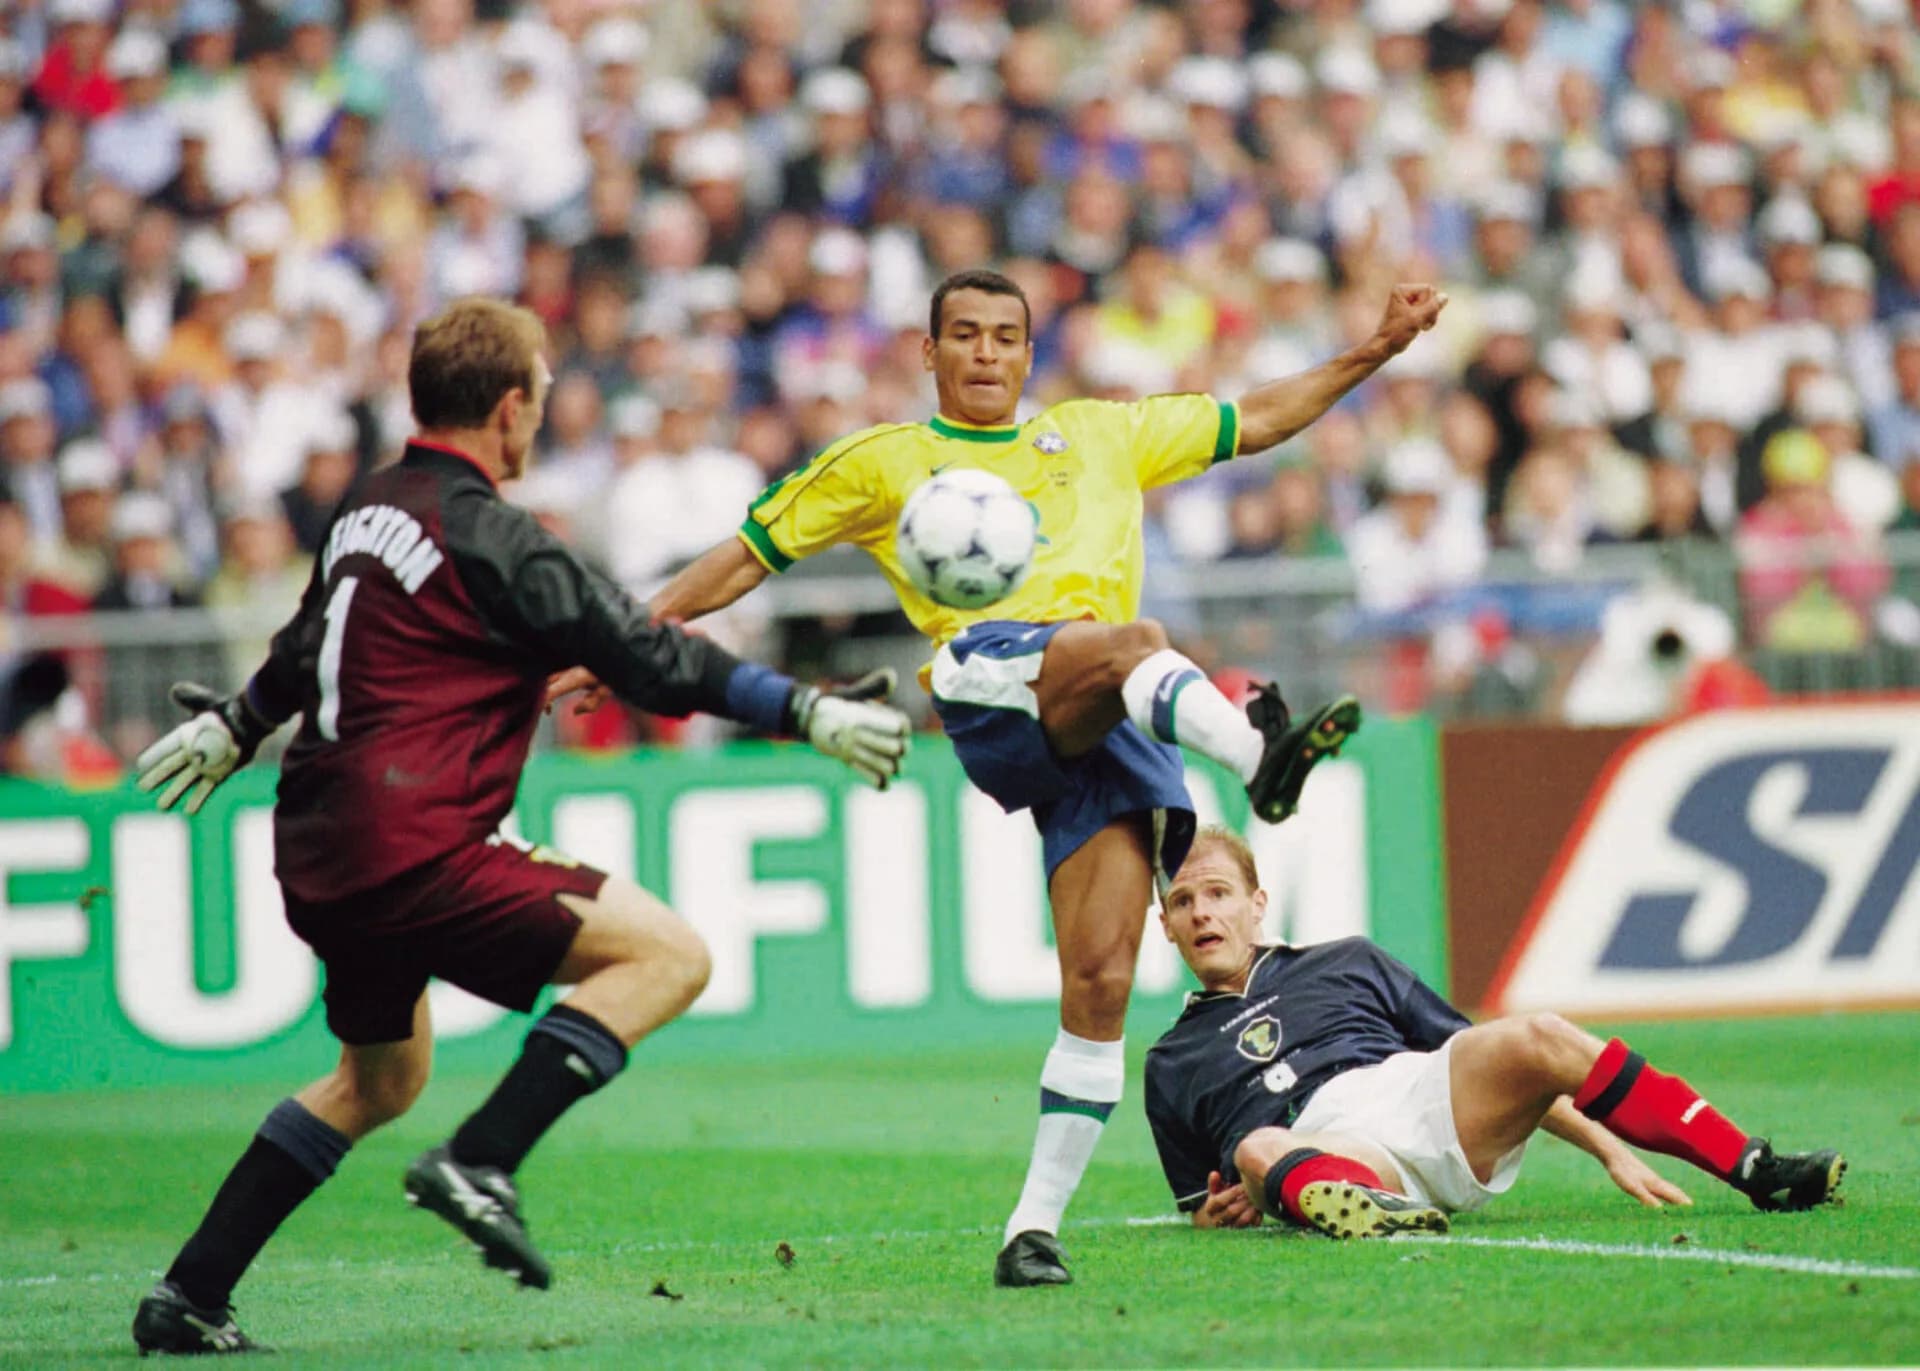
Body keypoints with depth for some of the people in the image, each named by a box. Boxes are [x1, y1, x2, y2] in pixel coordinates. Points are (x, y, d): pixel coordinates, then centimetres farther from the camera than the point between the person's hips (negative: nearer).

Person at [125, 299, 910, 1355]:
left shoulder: (369, 511, 15)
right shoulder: (486, 536, -12)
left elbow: (311, 642, 34)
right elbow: (649, 661, -14)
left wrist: (235, 725, 50)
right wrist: (808, 713, -11)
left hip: (319, 855, 10)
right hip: (413, 850, -10)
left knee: (380, 1079, 28)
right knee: (668, 954, -12)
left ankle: (188, 1297, 24)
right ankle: (478, 1165, -18)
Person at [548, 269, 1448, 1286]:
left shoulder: (1102, 436, 31)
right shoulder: (880, 463, 23)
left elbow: (1257, 421, 37)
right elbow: (748, 557, 25)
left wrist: (1373, 352, 29)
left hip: (1114, 728, 3)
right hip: (988, 679, -3)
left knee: (1100, 983, -11)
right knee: (1133, 641, -38)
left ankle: (1037, 1224, -8)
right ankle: (1257, 753, -67)